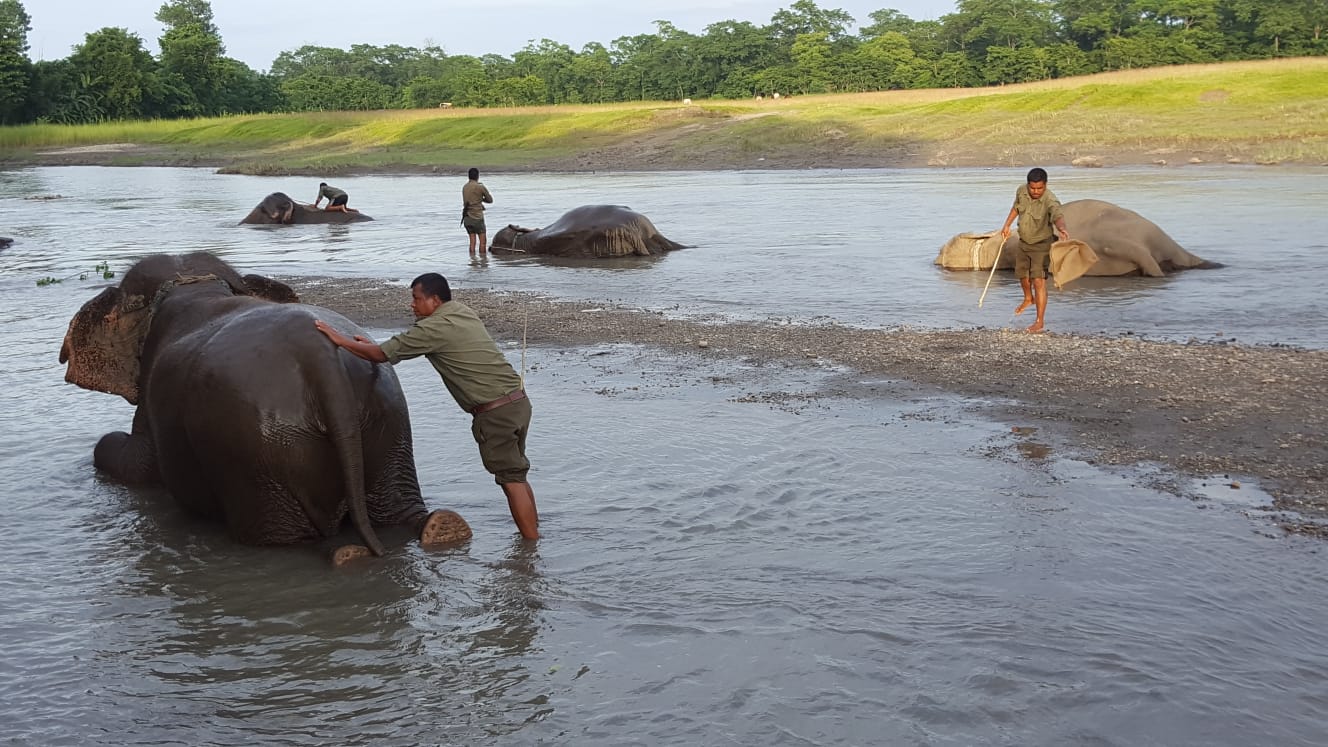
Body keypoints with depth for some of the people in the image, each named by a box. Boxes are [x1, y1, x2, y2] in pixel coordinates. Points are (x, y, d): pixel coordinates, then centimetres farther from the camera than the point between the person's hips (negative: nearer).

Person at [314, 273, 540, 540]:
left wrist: (340, 339, 5)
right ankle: (533, 532, 20)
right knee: (515, 475, 16)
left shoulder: (433, 328, -12)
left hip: (495, 412, -9)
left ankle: (532, 543, -1)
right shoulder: (461, 311, 15)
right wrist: (373, 344, 25)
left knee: (511, 479, -4)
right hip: (518, 399, 9)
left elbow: (381, 355, -6)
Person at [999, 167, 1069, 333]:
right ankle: (1029, 299, 53)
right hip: (1023, 242, 6)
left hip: (1041, 245, -6)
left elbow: (1058, 217, -50)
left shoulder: (1050, 201, -30)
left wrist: (1062, 229, -71)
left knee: (1038, 280, -12)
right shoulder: (1021, 191, -11)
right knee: (1022, 275, 22)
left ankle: (1040, 321, -5)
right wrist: (1007, 225, 10)